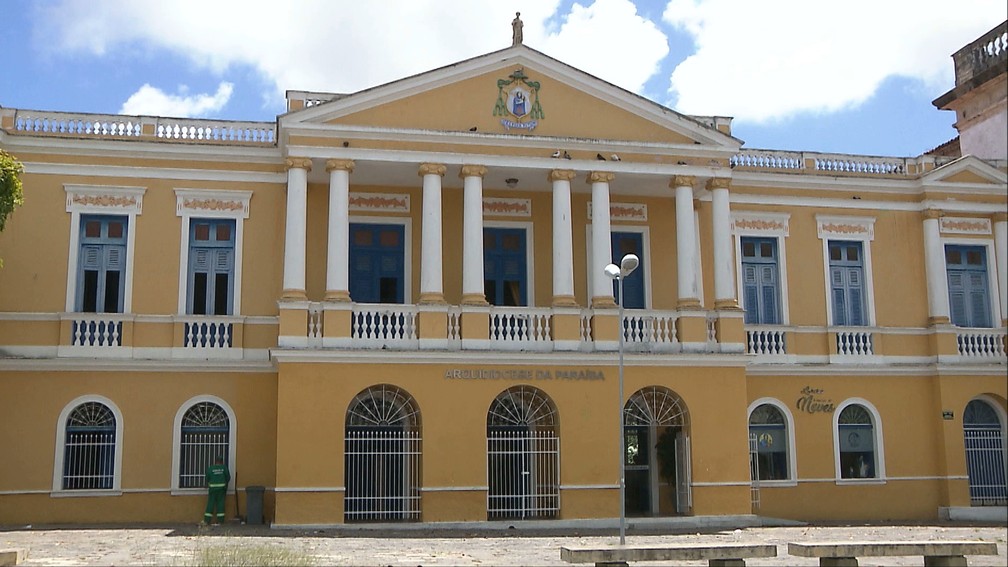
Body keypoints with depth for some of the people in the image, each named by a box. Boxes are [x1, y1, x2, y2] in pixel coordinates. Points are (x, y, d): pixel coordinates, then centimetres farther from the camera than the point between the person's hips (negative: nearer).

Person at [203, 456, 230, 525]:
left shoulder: (210, 468, -3)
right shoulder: (224, 467, -1)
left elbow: (207, 478, 0)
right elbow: (228, 477, 3)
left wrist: (208, 484, 20)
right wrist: (225, 483, 21)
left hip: (213, 487, -1)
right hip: (222, 487, 1)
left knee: (211, 503, 3)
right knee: (220, 503, 5)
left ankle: (207, 520, 2)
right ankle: (220, 520, 5)